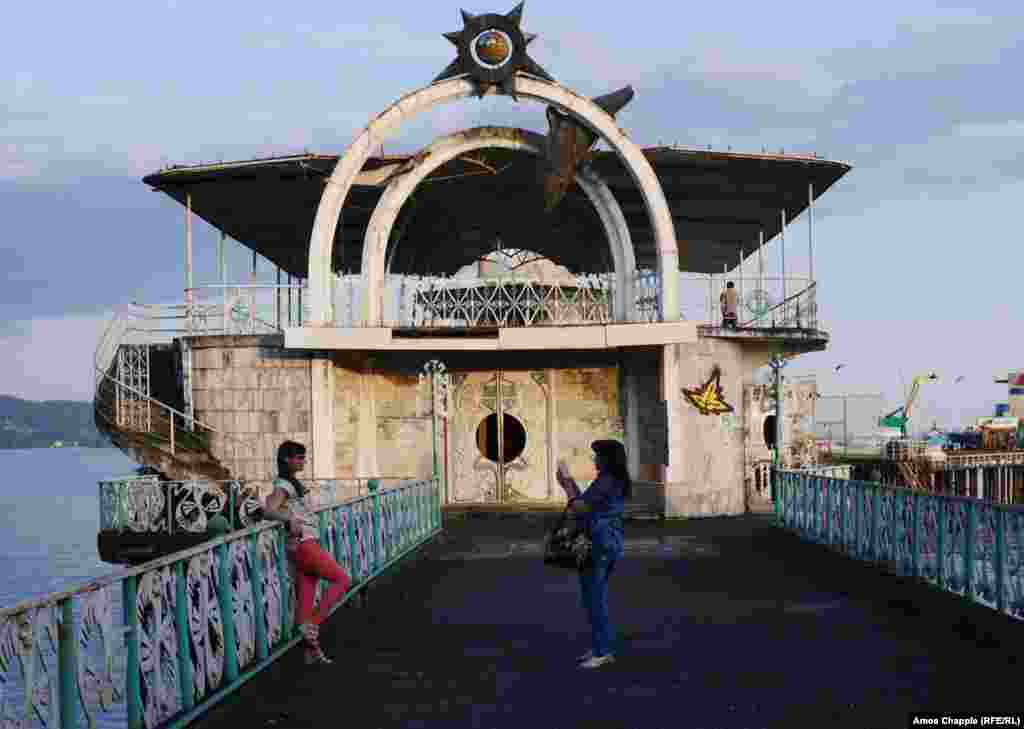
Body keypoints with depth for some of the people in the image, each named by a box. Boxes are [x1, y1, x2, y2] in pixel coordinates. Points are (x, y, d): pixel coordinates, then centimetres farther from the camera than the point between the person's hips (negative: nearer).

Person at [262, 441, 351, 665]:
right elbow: (268, 512, -25)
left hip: (305, 545, 8)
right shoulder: (284, 486, -10)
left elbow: (271, 501, 28)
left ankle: (311, 651, 9)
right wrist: (290, 517, -42)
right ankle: (312, 624, -6)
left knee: (305, 599, 7)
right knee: (341, 579, -5)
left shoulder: (292, 483, 17)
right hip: (303, 544, -8)